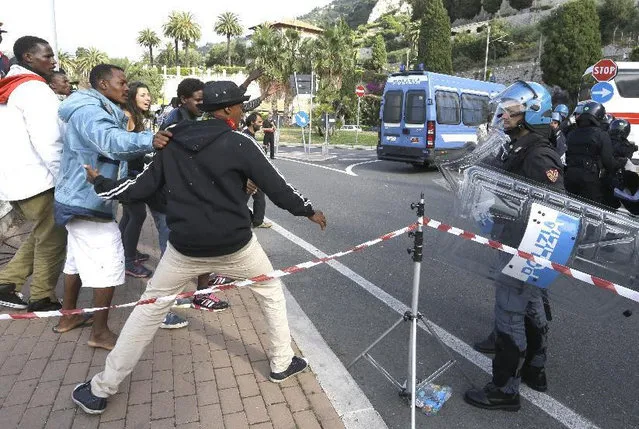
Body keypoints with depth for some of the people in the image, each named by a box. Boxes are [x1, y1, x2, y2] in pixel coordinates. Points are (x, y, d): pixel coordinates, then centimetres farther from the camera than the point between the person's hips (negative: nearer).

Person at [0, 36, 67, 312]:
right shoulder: (34, 88, -12)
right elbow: (47, 140, -21)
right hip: (37, 179, -9)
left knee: (42, 235, 20)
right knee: (53, 239, 2)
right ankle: (42, 299, 11)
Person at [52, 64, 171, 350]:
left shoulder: (98, 110, 17)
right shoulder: (88, 110, -20)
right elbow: (110, 141, -41)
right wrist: (148, 141, -58)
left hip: (78, 198, 11)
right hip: (87, 202, -11)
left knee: (78, 259, 21)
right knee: (108, 264, -6)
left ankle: (68, 316, 36)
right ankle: (100, 332, 4)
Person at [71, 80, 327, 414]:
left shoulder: (173, 143, 4)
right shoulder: (239, 144, -8)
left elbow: (142, 187, 6)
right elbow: (276, 188, -7)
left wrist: (99, 183, 24)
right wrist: (309, 211, 9)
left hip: (185, 248, 3)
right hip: (235, 246, -3)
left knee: (150, 307, 19)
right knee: (271, 292, 23)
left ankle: (101, 389, 25)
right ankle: (282, 364, 31)